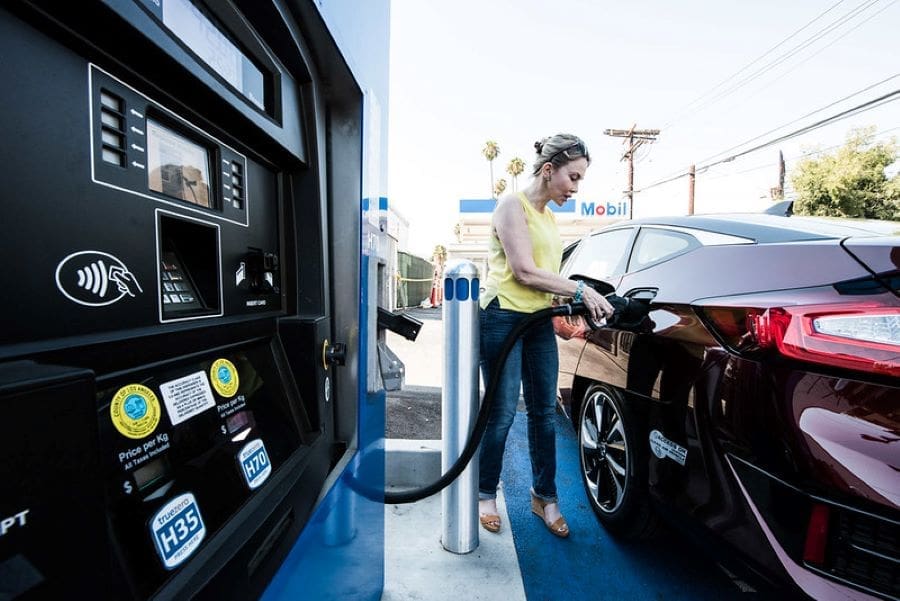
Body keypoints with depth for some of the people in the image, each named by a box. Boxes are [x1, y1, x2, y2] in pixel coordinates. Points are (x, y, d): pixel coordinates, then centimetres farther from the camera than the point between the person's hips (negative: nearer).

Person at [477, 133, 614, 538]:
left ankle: (544, 496, 28)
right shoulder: (513, 205, -5)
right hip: (503, 318, -8)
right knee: (502, 413, 0)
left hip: (540, 321, 8)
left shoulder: (549, 217, 19)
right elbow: (524, 272, -15)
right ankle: (486, 495, 22)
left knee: (544, 412, 11)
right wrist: (581, 290, -12)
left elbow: (545, 275, 16)